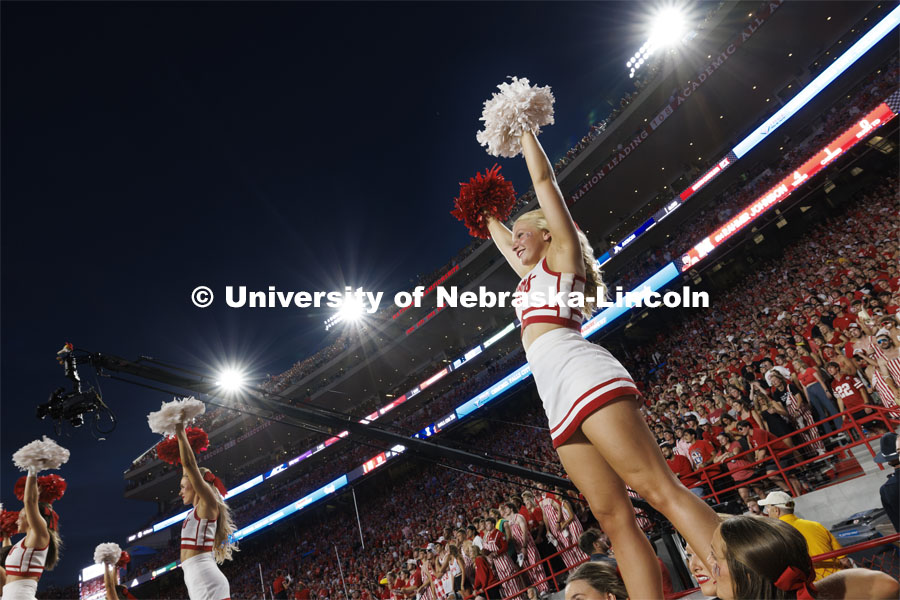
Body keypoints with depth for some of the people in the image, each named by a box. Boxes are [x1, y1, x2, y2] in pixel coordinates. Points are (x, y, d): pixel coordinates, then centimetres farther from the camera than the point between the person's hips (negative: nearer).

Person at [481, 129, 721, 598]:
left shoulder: (562, 252, 13)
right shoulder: (530, 273, 32)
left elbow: (544, 180, 13)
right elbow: (499, 236, 50)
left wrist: (525, 130, 23)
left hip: (585, 377, -8)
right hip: (560, 403, 8)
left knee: (659, 489, -17)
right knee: (614, 519, -2)